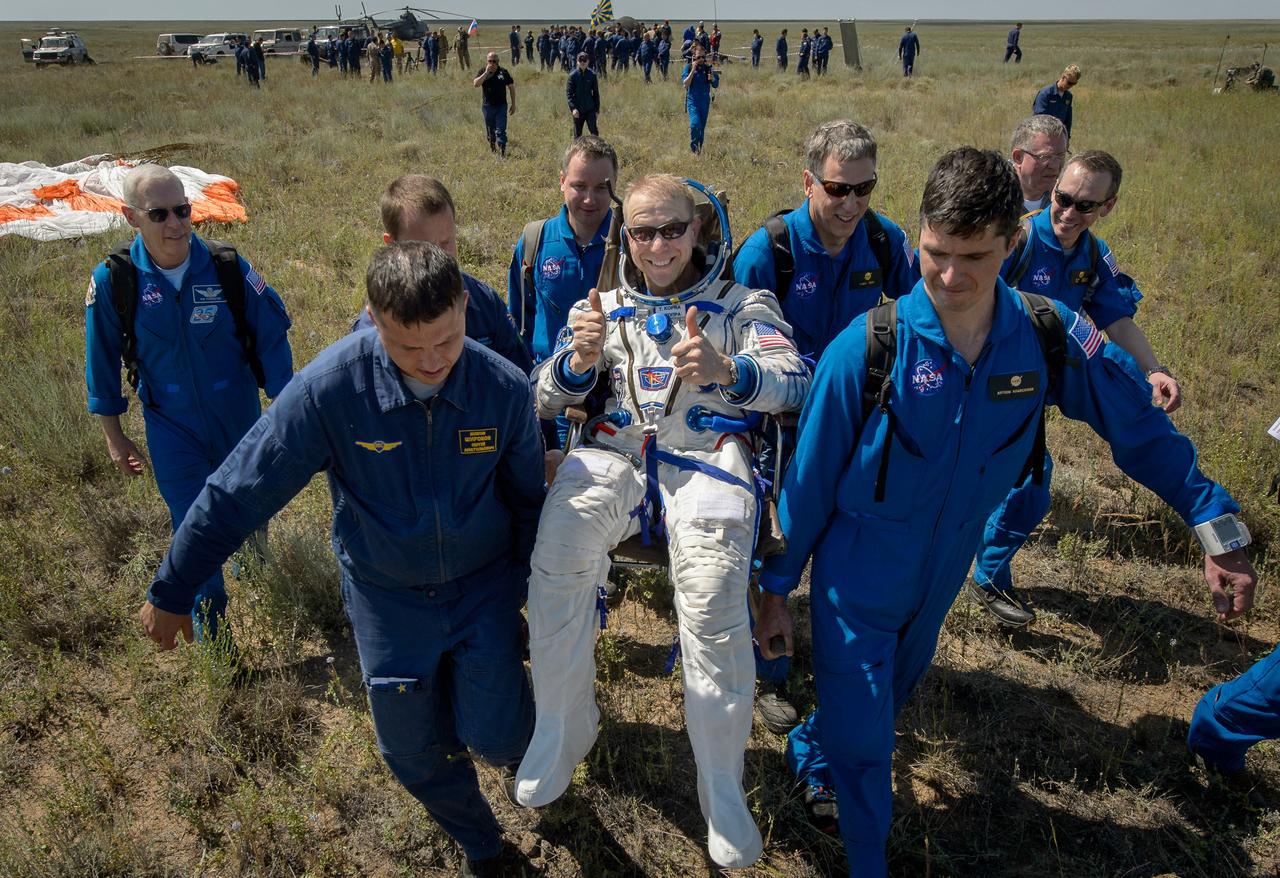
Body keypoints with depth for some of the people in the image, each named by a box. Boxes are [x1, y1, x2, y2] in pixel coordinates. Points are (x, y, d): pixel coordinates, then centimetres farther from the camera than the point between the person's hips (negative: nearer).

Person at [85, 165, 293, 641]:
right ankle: (210, 633, 21)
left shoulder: (227, 266, -16)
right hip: (171, 427, 0)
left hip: (240, 420, 1)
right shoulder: (113, 280, -14)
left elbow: (272, 335, -6)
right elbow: (102, 363, -1)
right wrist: (114, 437, 5)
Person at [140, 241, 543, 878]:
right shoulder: (330, 387, -25)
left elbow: (528, 500, -2)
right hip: (388, 598, 0)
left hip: (484, 586, 0)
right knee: (413, 750, 11)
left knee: (495, 736, -5)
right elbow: (240, 491, -15)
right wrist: (171, 592, -6)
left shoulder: (504, 388, -19)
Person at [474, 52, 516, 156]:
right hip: (487, 106, 2)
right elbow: (476, 84, -17)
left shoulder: (503, 72, -1)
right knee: (490, 130, 15)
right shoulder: (483, 72, -1)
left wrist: (513, 104, 5)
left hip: (501, 106, -2)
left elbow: (511, 87, 7)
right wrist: (486, 72, -22)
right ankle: (492, 146, 37)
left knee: (500, 130, -10)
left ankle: (502, 151, -12)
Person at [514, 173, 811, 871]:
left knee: (713, 598, -30)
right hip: (615, 450, 2)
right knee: (557, 557, -30)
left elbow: (791, 383, -1)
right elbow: (545, 399, 12)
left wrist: (727, 370, -24)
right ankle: (559, 730, -9)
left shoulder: (742, 304, 15)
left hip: (707, 454, -2)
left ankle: (722, 785, -12)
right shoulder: (601, 307, 22)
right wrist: (580, 358, -12)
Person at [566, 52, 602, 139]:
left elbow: (596, 92, 7)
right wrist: (573, 108, -17)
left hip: (590, 109, 0)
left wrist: (597, 108, 6)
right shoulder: (573, 75, -4)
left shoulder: (592, 74, 0)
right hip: (578, 109, 0)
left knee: (594, 130, -7)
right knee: (577, 133, 9)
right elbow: (568, 93, -6)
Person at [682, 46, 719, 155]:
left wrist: (712, 78, -19)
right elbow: (685, 84, -16)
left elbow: (716, 85, 3)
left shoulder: (708, 68, 1)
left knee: (702, 127, 10)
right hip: (692, 101, -3)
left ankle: (700, 149, 26)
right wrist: (693, 69, -21)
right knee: (695, 124, -21)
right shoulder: (688, 67, -5)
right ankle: (694, 148, -6)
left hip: (705, 101, 3)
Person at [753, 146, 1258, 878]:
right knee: (861, 744, 5)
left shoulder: (1050, 337, -14)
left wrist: (1215, 524, -3)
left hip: (944, 573, 4)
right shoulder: (869, 348, -23)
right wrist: (777, 585, -8)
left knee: (890, 698, 28)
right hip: (857, 577, -4)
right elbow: (811, 476, -15)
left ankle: (814, 752, 58)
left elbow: (1139, 426, 0)